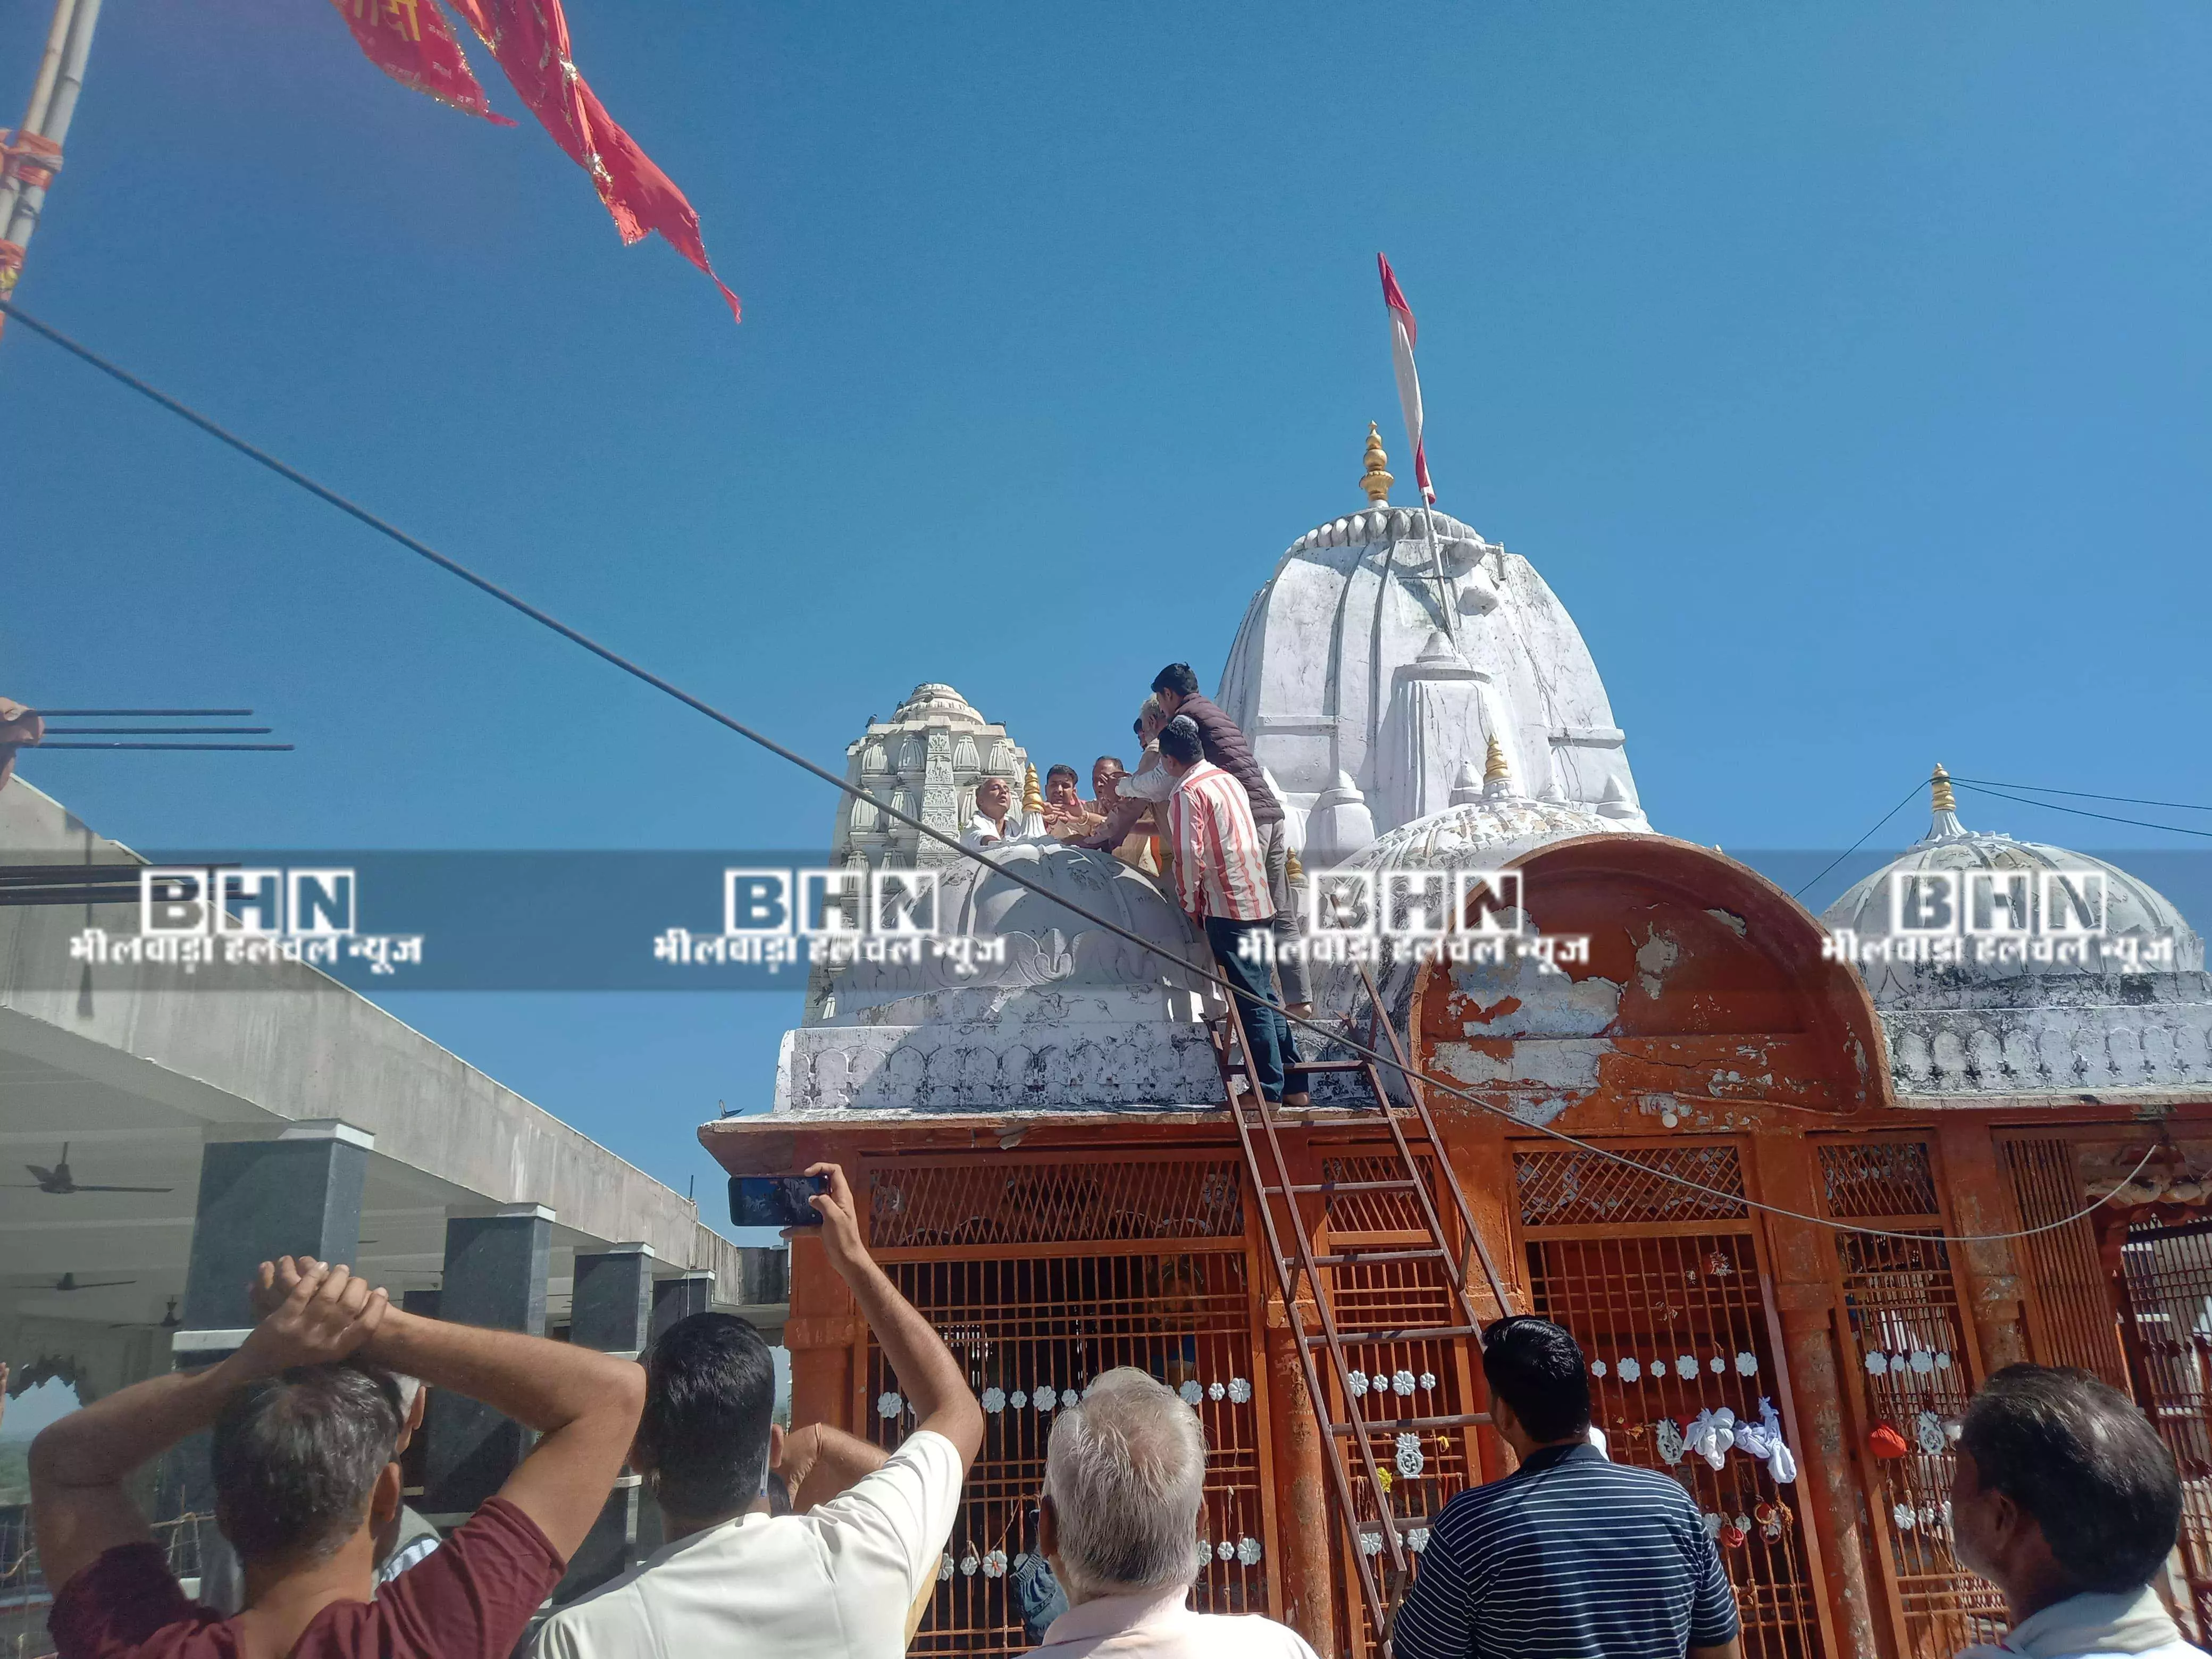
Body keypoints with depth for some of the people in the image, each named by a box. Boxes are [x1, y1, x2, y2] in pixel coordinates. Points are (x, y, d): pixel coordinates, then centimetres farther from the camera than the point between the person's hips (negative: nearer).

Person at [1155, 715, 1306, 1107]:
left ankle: (1270, 1090, 1)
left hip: (1227, 906, -8)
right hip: (1259, 901, 8)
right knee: (1262, 993, 15)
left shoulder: (1188, 792, -11)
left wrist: (1191, 906, -3)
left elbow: (1188, 855, -16)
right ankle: (1293, 1082, 17)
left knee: (1251, 1001, -4)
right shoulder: (1228, 780, 15)